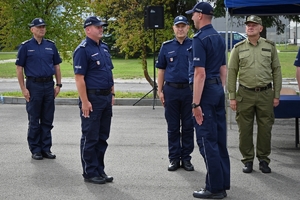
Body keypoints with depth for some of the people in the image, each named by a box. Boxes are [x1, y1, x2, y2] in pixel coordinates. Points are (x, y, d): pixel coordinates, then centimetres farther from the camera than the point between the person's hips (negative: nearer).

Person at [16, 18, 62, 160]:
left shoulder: (51, 46, 8)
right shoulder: (26, 46, -3)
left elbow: (56, 66, 13)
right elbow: (19, 69, -3)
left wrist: (58, 85, 5)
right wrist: (23, 89, -9)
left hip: (49, 85, 4)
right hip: (33, 85, -4)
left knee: (47, 120, 8)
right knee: (34, 121, 3)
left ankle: (46, 148, 17)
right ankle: (35, 150, 12)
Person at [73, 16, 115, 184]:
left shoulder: (104, 47, 14)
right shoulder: (83, 49, -12)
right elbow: (79, 77, -16)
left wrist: (112, 93, 15)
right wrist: (85, 101, -20)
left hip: (106, 98, 8)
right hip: (92, 98, -8)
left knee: (102, 137, 13)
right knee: (90, 138, 1)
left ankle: (99, 170, 21)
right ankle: (90, 173, 9)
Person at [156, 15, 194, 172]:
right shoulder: (166, 46, 7)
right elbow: (161, 70, 9)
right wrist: (160, 91, 3)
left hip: (189, 90, -1)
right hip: (171, 90, 1)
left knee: (188, 126, 5)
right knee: (173, 127, 6)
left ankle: (186, 158, 14)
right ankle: (174, 158, 14)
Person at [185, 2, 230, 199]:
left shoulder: (200, 39, -14)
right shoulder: (219, 38, 13)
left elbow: (200, 73, -20)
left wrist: (196, 103, -20)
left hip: (206, 89, -9)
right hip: (218, 88, 9)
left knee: (207, 140, -4)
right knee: (219, 139, 11)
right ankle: (223, 183, 17)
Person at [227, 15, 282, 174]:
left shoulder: (270, 46, 6)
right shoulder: (238, 48, 4)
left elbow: (276, 71, 7)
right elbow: (232, 72, 4)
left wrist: (276, 95, 2)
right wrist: (232, 97, -1)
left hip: (266, 94, 0)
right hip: (245, 94, 0)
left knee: (265, 129, 5)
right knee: (245, 129, 3)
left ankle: (263, 159, 18)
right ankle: (248, 160, 15)